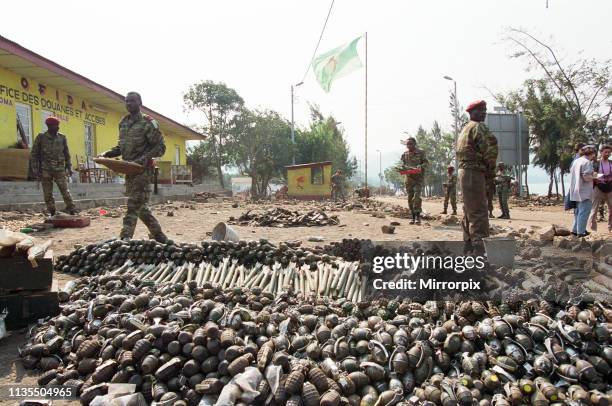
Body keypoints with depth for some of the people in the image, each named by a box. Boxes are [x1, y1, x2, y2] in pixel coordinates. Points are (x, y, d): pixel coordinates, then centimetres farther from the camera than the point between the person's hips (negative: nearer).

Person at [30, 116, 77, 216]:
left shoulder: (62, 137, 3)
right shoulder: (40, 137, -1)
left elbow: (66, 154, 10)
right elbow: (34, 154, 1)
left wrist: (69, 168, 6)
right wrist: (35, 170, -6)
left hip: (59, 170, 0)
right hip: (45, 170, 0)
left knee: (65, 191, -8)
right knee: (47, 194, 2)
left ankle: (73, 212, -6)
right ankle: (52, 214, 9)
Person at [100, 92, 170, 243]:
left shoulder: (148, 123, -7)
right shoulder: (123, 122, 15)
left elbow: (160, 147, -9)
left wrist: (145, 158, -23)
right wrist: (108, 153, 6)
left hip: (143, 169, -8)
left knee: (134, 205, -11)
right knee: (141, 206, 12)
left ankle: (125, 239, -12)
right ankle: (159, 235, 22)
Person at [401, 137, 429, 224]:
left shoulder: (421, 152, -1)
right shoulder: (404, 154, 8)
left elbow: (426, 163, -1)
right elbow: (403, 165, 11)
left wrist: (420, 167, -21)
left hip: (418, 178, -4)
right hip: (409, 178, 4)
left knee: (416, 197, -17)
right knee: (410, 198, 3)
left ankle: (418, 216, -14)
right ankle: (413, 217, 11)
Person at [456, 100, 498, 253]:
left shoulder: (465, 129, 21)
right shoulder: (478, 127, -9)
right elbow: (491, 144, -23)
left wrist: (486, 168, 15)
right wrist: (491, 168, -9)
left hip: (465, 171, 10)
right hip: (474, 172, -10)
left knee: (469, 211, 15)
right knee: (479, 212, -12)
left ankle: (469, 245, 22)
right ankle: (480, 248, -14)